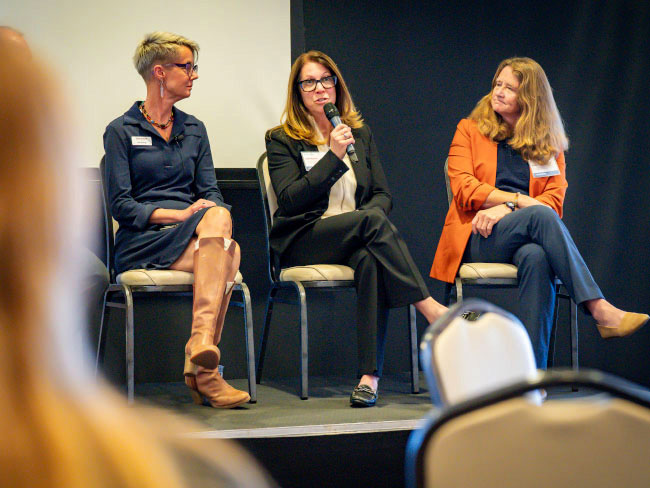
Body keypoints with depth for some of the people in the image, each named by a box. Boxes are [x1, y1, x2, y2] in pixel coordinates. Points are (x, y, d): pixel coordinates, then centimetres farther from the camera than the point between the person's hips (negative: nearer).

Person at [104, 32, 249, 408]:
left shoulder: (194, 129, 21)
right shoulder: (121, 131, 5)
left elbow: (210, 192, 13)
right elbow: (121, 205, -4)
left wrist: (213, 214, -12)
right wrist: (179, 214, -17)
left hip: (195, 236, 4)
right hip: (142, 242, -4)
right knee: (227, 254, -33)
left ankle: (199, 366, -41)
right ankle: (204, 361, -42)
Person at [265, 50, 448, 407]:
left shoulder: (361, 134, 21)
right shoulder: (281, 140, 7)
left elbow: (383, 195, 13)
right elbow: (289, 199, -7)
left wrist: (368, 220, -10)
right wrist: (333, 156, -13)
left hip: (358, 239, 3)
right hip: (303, 242, -3)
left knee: (371, 259, -36)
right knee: (372, 220, -33)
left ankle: (370, 376, -43)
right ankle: (430, 308, -37)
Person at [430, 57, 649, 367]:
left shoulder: (550, 144, 19)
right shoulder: (469, 130, 16)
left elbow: (554, 200, 5)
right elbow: (463, 188, 1)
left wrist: (503, 209, -13)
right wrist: (520, 200, -10)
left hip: (527, 239, 1)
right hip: (477, 239, -1)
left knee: (535, 257, -39)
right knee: (540, 215, -34)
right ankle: (600, 310, -41)